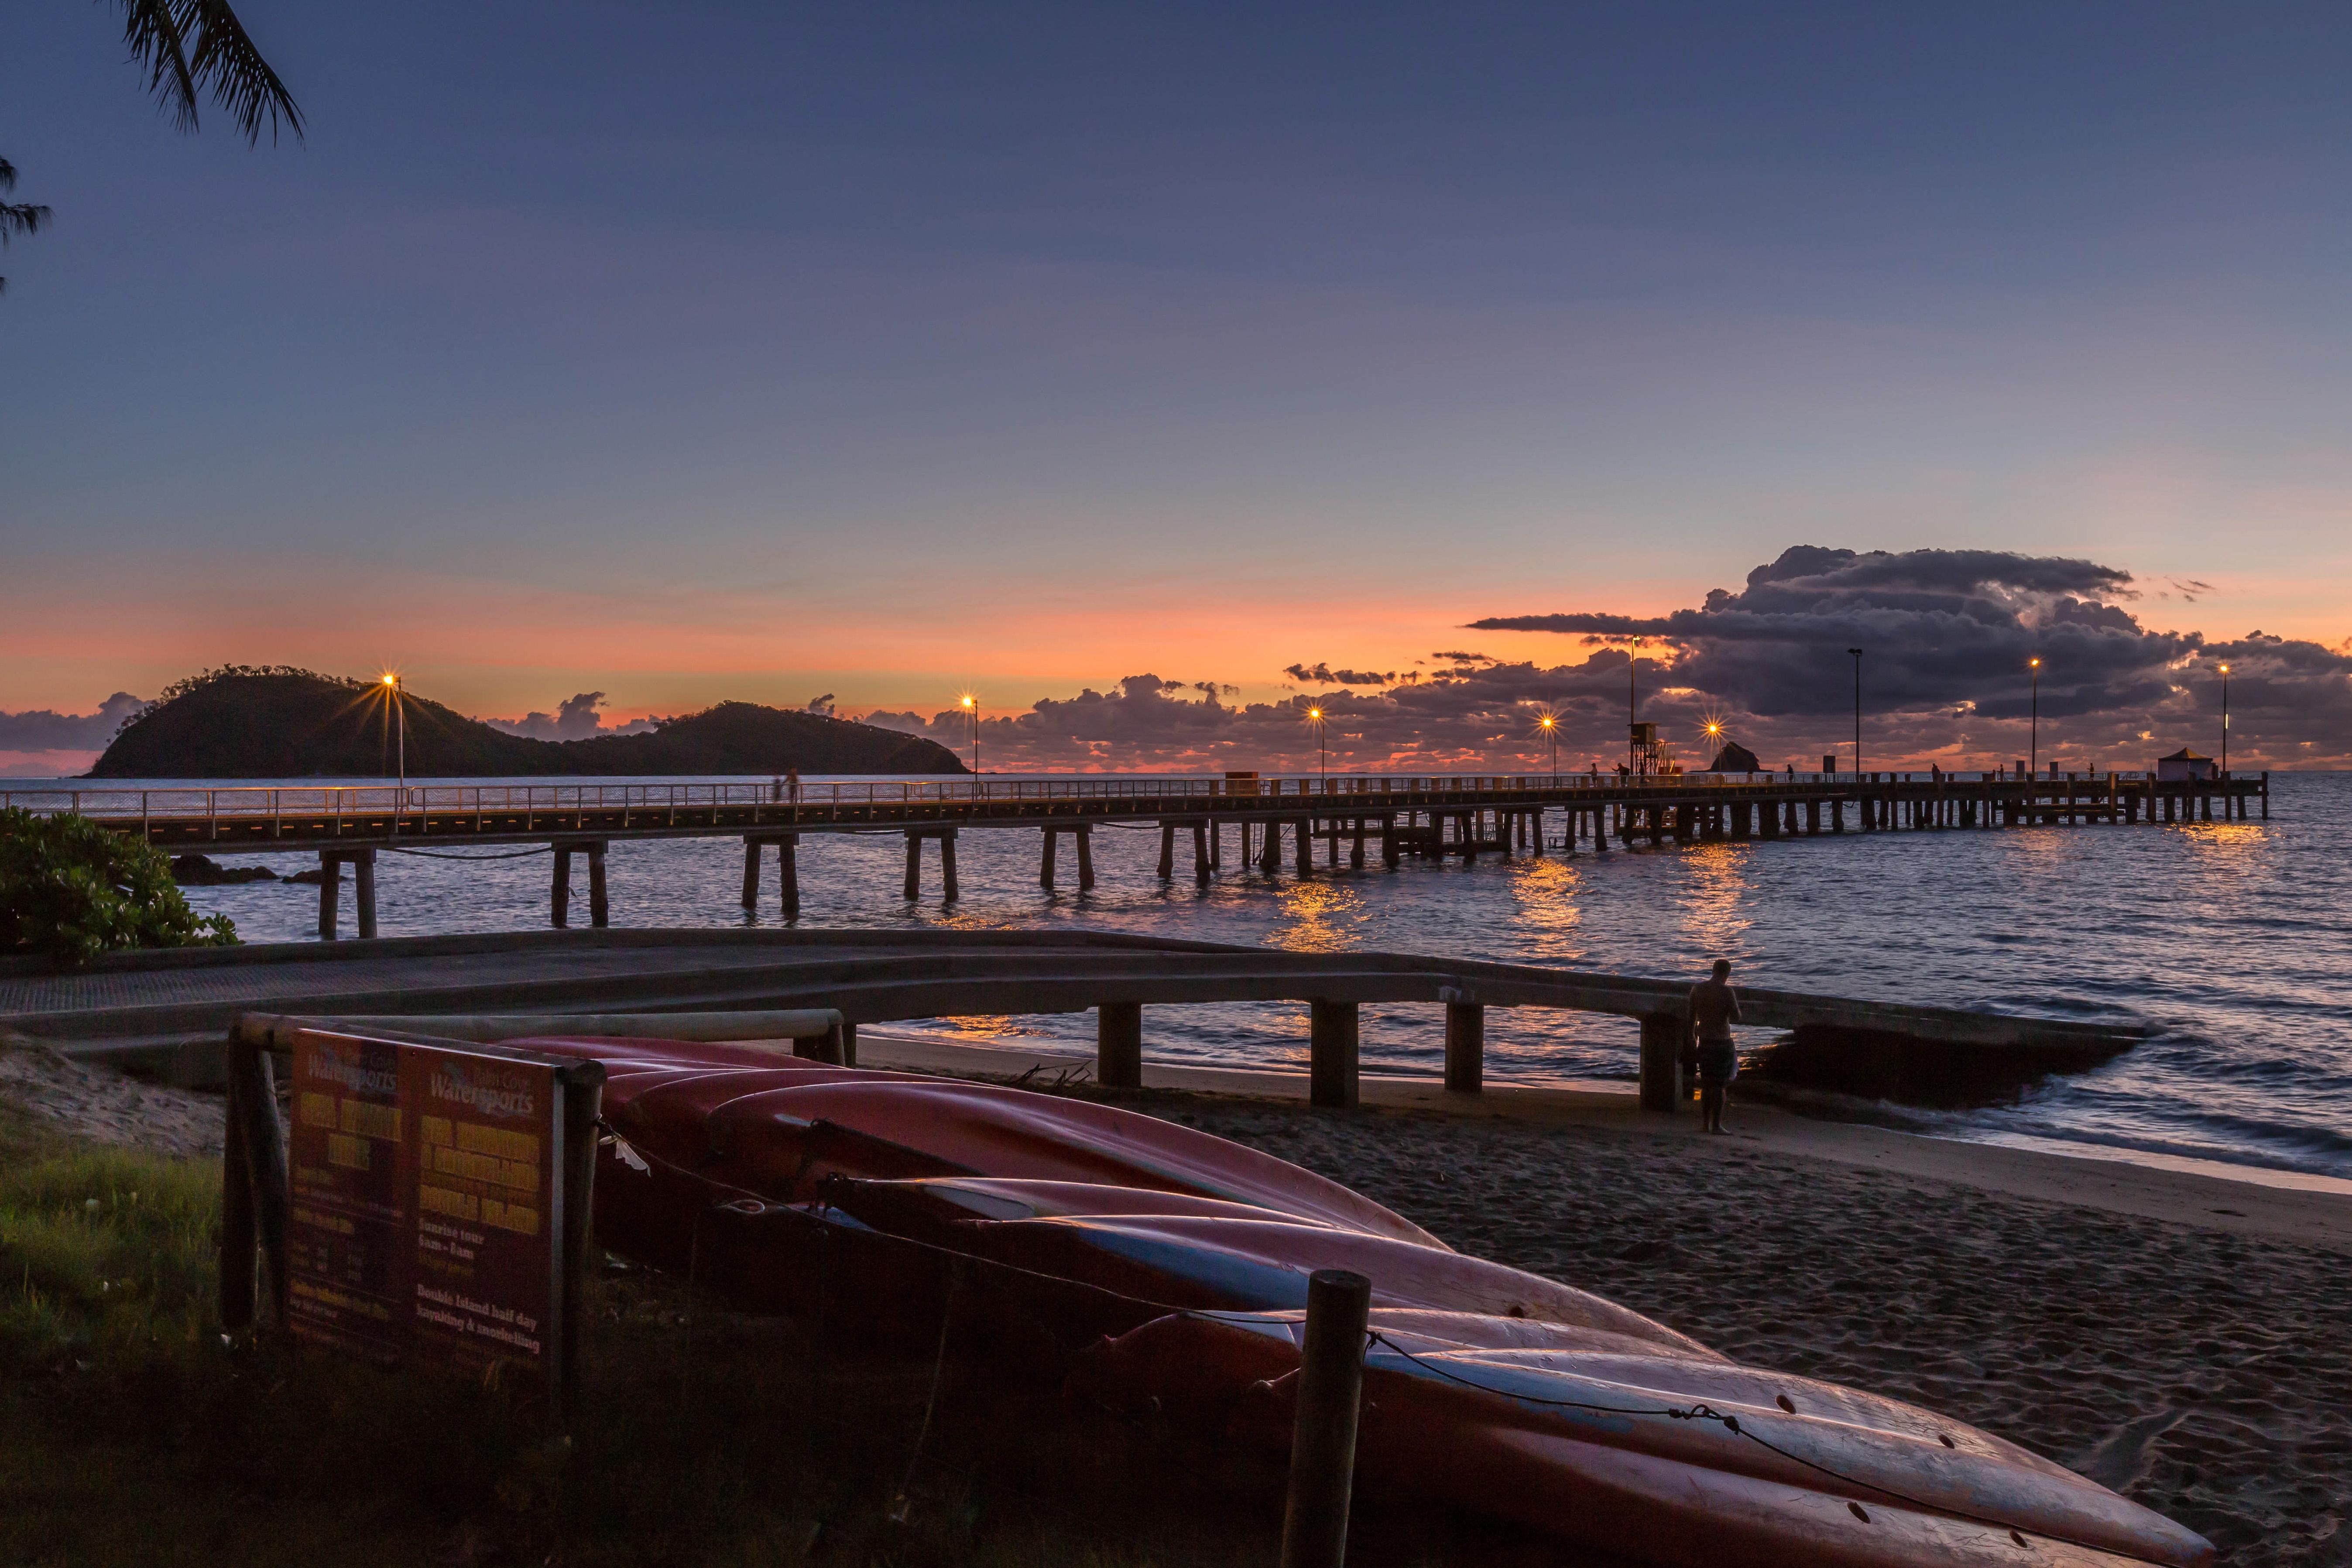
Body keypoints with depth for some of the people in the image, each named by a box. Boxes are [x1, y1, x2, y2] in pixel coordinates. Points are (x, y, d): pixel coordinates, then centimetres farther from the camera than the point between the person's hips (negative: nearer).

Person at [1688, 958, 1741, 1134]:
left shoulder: (1697, 989, 4)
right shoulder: (1727, 991, -13)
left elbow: (1692, 1017, 9)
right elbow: (1736, 1018, -12)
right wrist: (1736, 1005, 7)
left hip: (1704, 1041, 5)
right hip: (1722, 1042, -5)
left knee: (1706, 1084, 13)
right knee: (1719, 1085, -1)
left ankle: (1705, 1124, 15)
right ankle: (1716, 1125, -2)